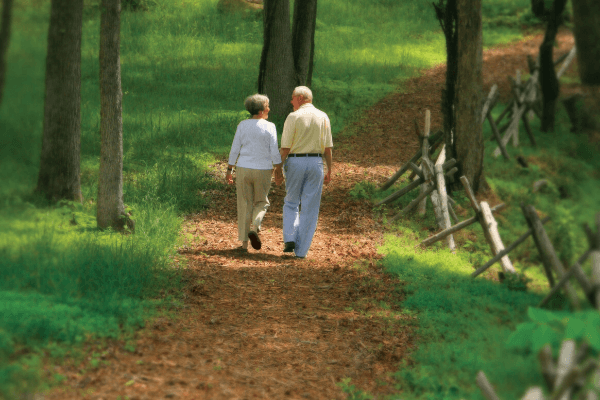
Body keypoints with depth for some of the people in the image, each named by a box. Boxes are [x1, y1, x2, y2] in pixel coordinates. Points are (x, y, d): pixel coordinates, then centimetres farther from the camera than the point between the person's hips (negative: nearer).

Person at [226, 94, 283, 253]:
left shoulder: (242, 125, 0)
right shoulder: (269, 127, -7)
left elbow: (234, 150, 0)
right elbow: (275, 153, -9)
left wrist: (229, 171, 7)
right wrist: (279, 172, -2)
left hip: (243, 169, 2)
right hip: (263, 170, -2)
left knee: (245, 205, 8)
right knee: (261, 203, 18)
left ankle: (244, 243, 6)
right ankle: (254, 228, -10)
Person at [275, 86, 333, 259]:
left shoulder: (293, 117, -7)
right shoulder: (323, 117, 4)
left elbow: (285, 147, -9)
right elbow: (328, 148, 4)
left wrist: (278, 167, -1)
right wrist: (329, 171, 9)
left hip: (295, 161, -2)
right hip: (316, 162, 2)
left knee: (291, 203, 15)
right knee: (310, 208, 5)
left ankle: (290, 238, -3)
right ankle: (301, 250, 3)